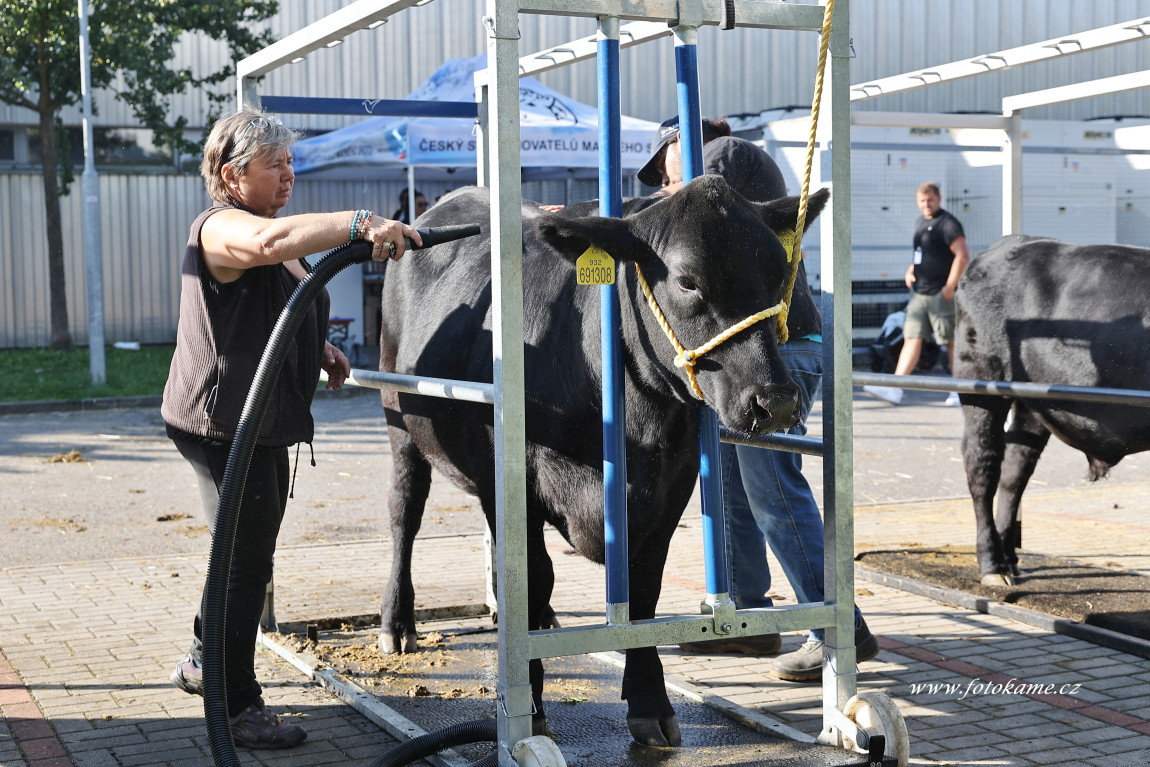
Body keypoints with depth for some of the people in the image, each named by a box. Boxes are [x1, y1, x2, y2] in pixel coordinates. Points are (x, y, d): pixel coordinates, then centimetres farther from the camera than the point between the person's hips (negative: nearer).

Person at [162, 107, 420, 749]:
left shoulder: (271, 243, 19)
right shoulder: (221, 228, -15)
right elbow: (270, 240, -41)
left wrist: (319, 348, 17)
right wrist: (360, 224, -47)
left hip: (263, 424, 11)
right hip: (223, 423, -10)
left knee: (248, 552, 21)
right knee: (247, 558, -6)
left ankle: (205, 662, 40)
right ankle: (239, 707, 4)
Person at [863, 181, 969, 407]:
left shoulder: (948, 223, -10)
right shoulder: (920, 223, 17)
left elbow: (962, 255, -18)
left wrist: (950, 287, -19)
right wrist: (911, 270, 12)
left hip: (941, 295, -8)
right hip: (919, 293, 8)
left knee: (952, 342, 0)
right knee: (912, 339, 1)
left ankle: (959, 391, 9)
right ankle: (895, 389, -4)